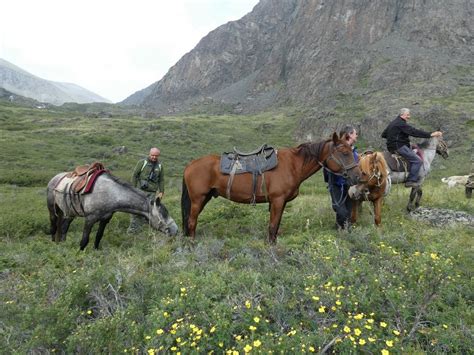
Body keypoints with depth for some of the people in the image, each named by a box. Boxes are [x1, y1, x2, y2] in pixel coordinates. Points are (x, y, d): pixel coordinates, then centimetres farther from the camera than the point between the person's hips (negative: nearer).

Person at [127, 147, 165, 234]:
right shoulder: (142, 162, -3)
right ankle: (132, 228, 7)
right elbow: (134, 175, -1)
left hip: (152, 192, 3)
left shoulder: (159, 165, 7)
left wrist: (161, 192, 8)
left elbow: (161, 180, 12)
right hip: (140, 190, -3)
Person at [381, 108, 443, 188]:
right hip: (399, 147, -11)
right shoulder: (401, 124, -11)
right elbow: (414, 132, -20)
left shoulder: (392, 123, 20)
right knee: (417, 161, -13)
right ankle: (411, 181, -15)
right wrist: (430, 134, -21)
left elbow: (383, 134, 27)